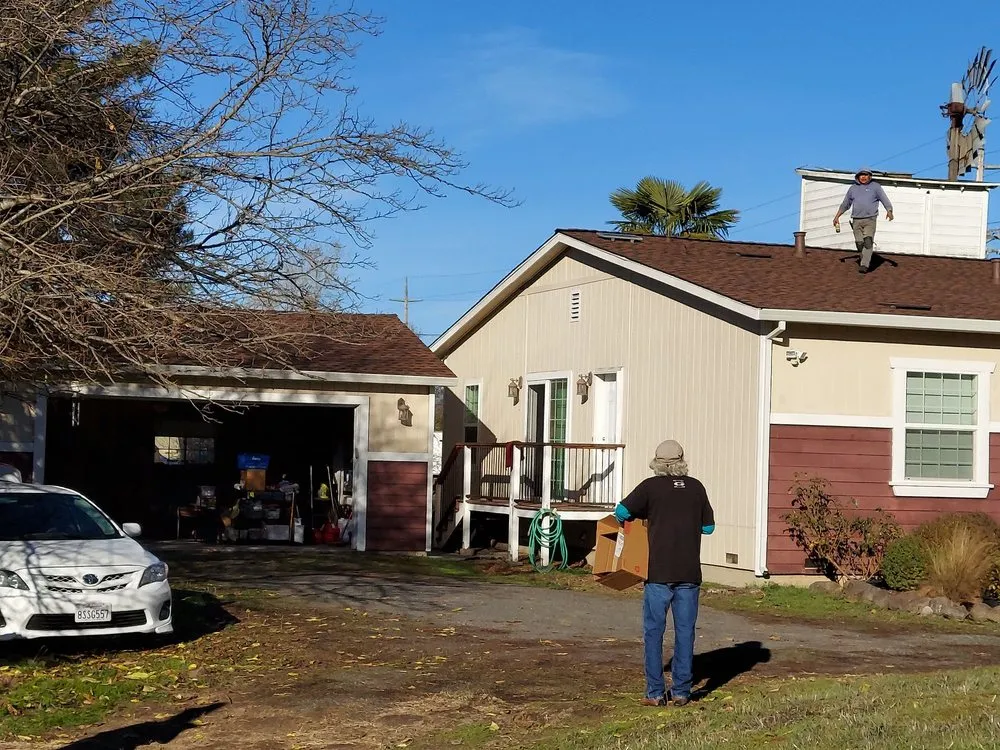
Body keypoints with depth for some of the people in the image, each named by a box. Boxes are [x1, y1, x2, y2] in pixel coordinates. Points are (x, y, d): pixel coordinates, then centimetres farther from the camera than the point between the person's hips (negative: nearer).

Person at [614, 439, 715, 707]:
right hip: (690, 574, 2)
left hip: (658, 572, -2)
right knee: (685, 631, 8)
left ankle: (655, 692, 4)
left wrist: (644, 516, 15)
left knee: (654, 631, 5)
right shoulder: (696, 487, 5)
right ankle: (681, 692, 10)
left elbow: (621, 512, -6)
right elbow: (708, 526, 12)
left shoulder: (651, 487, -3)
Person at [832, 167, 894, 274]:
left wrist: (889, 211, -23)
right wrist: (837, 216, 20)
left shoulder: (875, 187, 4)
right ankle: (867, 261, 20)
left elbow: (885, 201, -4)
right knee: (860, 244, 0)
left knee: (868, 242, -18)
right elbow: (845, 204, 24)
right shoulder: (853, 188, 14)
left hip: (870, 220, -4)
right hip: (856, 220, 4)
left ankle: (864, 265, -24)